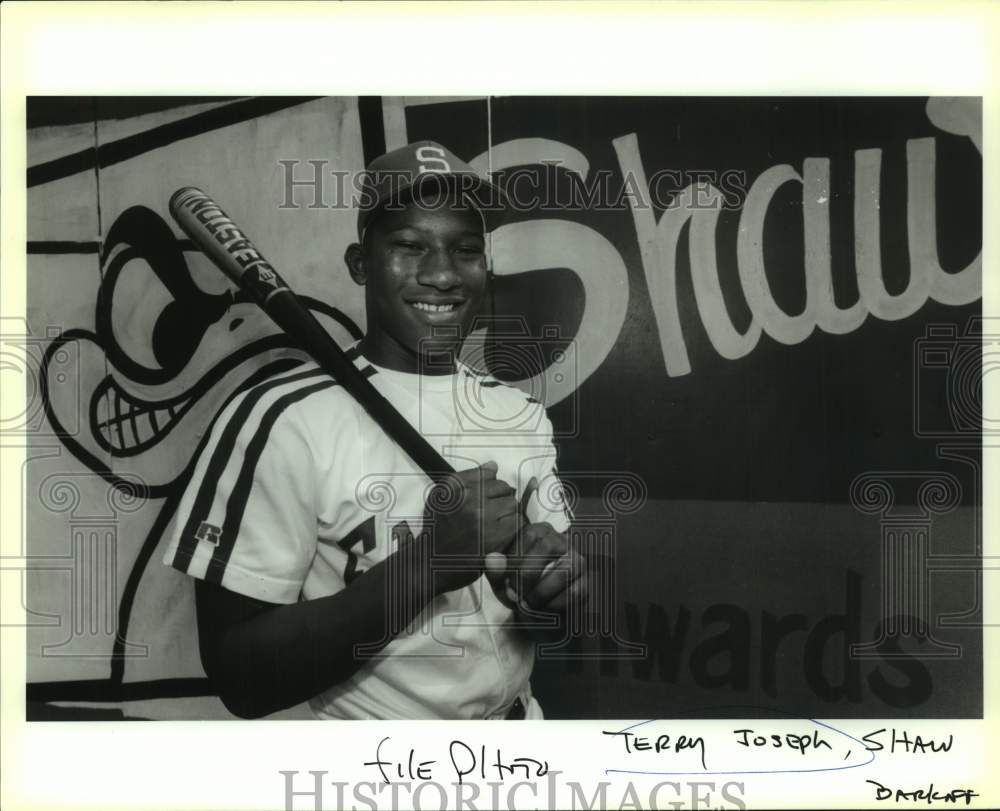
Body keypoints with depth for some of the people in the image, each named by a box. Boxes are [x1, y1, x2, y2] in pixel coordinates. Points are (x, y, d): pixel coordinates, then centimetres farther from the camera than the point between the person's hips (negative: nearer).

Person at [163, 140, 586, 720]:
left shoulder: (523, 414, -3)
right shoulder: (282, 418, -21)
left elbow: (548, 601, 3)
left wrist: (554, 588, -19)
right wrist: (425, 561, -31)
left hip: (517, 716, 5)